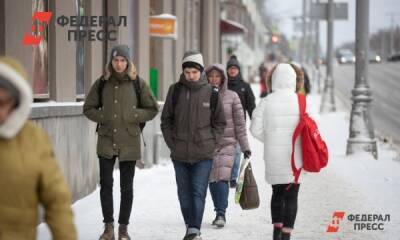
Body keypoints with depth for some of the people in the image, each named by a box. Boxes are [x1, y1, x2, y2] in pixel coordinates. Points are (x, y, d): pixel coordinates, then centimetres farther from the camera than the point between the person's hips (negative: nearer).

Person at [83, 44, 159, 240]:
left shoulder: (137, 83, 0)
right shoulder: (102, 83, 4)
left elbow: (152, 109, 5)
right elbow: (88, 108, 11)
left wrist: (133, 116, -10)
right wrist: (102, 117, -7)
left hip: (129, 142, -1)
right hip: (106, 141, 1)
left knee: (127, 186, 6)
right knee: (106, 184, -2)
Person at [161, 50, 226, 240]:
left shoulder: (211, 93, -1)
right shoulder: (175, 90, 1)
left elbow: (220, 122, 7)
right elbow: (166, 119, 9)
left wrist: (211, 143, -3)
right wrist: (171, 142, 1)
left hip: (203, 153, -2)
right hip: (180, 153, 2)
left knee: (198, 192, -10)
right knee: (184, 193, 10)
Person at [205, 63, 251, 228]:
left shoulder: (232, 96, 0)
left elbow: (240, 123, 1)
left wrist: (245, 146, -2)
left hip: (227, 143, -2)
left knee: (222, 178, -15)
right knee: (212, 180, 4)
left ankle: (221, 214, -14)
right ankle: (219, 212, 15)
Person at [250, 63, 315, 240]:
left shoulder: (266, 102, -4)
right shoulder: (302, 102, -6)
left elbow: (256, 129, -4)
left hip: (273, 156, 1)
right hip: (295, 157, -1)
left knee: (277, 193, 18)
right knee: (291, 196, 5)